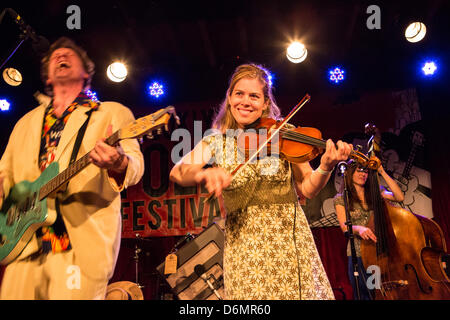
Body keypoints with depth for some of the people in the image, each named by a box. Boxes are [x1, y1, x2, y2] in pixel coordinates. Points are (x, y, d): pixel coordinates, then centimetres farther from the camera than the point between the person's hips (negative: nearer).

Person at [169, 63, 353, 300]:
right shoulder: (216, 142, 1)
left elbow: (307, 189, -2)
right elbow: (177, 172, -14)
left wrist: (326, 167, -22)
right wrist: (204, 173, -35)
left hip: (291, 241, 1)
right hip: (243, 244, 0)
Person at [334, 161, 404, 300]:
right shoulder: (341, 199, 2)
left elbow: (399, 197, -7)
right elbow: (344, 226, -8)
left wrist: (382, 172, -6)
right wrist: (358, 228, -30)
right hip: (358, 254, -1)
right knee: (364, 295, 3)